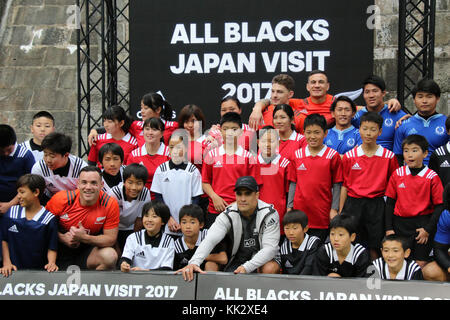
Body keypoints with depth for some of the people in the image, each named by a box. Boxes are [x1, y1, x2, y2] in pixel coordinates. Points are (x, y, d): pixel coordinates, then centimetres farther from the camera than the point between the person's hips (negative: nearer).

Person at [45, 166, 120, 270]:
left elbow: (111, 239, -11)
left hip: (89, 249, 0)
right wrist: (62, 237, -18)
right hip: (61, 250, 0)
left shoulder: (110, 204, -15)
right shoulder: (62, 199, -15)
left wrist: (84, 238, -25)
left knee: (110, 256, -29)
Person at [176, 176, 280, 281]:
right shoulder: (228, 215, -11)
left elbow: (270, 247, -22)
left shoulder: (269, 214, -15)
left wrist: (246, 267, -36)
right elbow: (210, 240, -25)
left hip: (262, 259, -1)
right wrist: (194, 262, -44)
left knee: (270, 268, -33)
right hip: (236, 260, 1)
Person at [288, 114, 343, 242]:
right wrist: (289, 207, 6)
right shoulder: (297, 155, 6)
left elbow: (336, 186, 0)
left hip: (322, 216, -2)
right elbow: (293, 184, 10)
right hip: (300, 212, 3)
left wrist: (334, 209, -5)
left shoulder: (333, 156, -2)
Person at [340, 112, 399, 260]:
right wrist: (340, 211, 6)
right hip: (353, 204, 1)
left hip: (376, 205, -1)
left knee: (375, 246, 2)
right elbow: (345, 185, 7)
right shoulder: (349, 156, 2)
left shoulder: (389, 156, 0)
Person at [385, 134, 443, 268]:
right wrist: (389, 228, 3)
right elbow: (390, 203, 9)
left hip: (422, 224, -2)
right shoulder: (397, 174, 3)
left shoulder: (431, 177, -4)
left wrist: (428, 229, -8)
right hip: (400, 223, 2)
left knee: (420, 264, -2)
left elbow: (439, 206, -3)